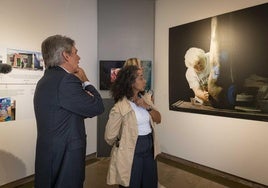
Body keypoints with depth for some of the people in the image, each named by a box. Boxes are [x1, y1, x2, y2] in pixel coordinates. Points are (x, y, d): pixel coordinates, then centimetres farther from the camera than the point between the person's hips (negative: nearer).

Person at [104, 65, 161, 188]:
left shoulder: (146, 100, 2)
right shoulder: (120, 107, -21)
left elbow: (158, 119, 3)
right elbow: (109, 137, -16)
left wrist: (148, 107, -15)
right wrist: (123, 145, 3)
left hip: (150, 149, 7)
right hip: (131, 152, -6)